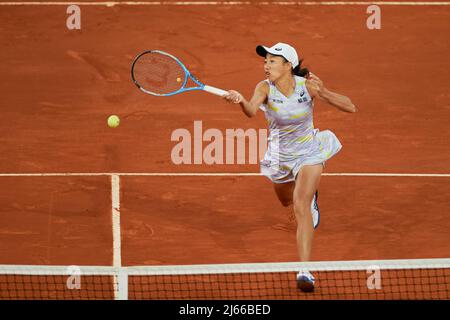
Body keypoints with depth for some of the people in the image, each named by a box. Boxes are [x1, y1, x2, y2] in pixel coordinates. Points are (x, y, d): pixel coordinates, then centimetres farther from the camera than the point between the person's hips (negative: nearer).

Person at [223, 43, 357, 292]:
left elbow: (350, 107, -21)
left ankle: (305, 270, -26)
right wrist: (240, 101, -67)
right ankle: (310, 195, 67)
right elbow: (251, 111, -44)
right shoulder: (265, 88, -21)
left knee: (301, 207, -24)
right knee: (287, 201, 29)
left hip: (309, 153, -3)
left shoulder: (307, 85, -21)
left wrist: (323, 92, -37)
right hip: (280, 156, 3)